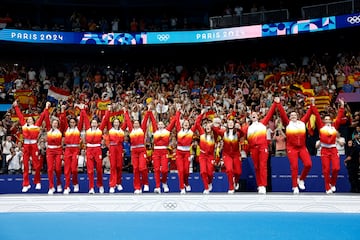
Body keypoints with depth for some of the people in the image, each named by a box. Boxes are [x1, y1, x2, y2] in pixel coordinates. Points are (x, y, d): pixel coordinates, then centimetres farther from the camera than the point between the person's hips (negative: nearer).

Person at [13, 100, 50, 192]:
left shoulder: (36, 125, 9)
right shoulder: (24, 125, 15)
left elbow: (42, 117, 6)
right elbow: (20, 115, 20)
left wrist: (46, 108, 4)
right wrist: (16, 106, 25)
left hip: (34, 145, -2)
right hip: (26, 146, 2)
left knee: (37, 165, 0)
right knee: (25, 166, 4)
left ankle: (37, 182, 18)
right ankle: (26, 184, 10)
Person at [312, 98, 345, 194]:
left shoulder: (334, 127, 12)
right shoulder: (321, 126, 7)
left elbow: (339, 118, 9)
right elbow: (317, 115, 3)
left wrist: (342, 106, 6)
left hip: (333, 149, 1)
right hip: (324, 150, -1)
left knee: (336, 168, -11)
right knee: (326, 170, -1)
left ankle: (333, 183, 15)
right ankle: (328, 188, 7)